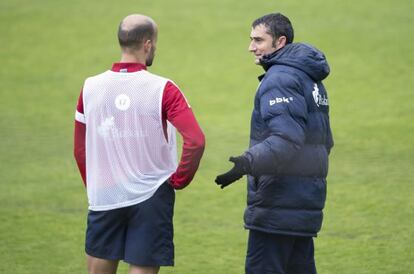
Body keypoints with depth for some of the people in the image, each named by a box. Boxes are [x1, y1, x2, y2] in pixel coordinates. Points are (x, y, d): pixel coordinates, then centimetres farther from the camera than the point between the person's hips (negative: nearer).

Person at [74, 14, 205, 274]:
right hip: (151, 198, -3)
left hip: (104, 199, 3)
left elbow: (80, 148, 7)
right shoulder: (162, 89, -11)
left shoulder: (91, 87, -1)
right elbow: (196, 141, -20)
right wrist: (179, 180, -6)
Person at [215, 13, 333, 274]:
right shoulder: (311, 79, 19)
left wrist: (249, 162, -34)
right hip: (308, 201, 10)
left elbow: (286, 140, -25)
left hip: (280, 204, -10)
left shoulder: (280, 78, -12)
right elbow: (325, 141, 24)